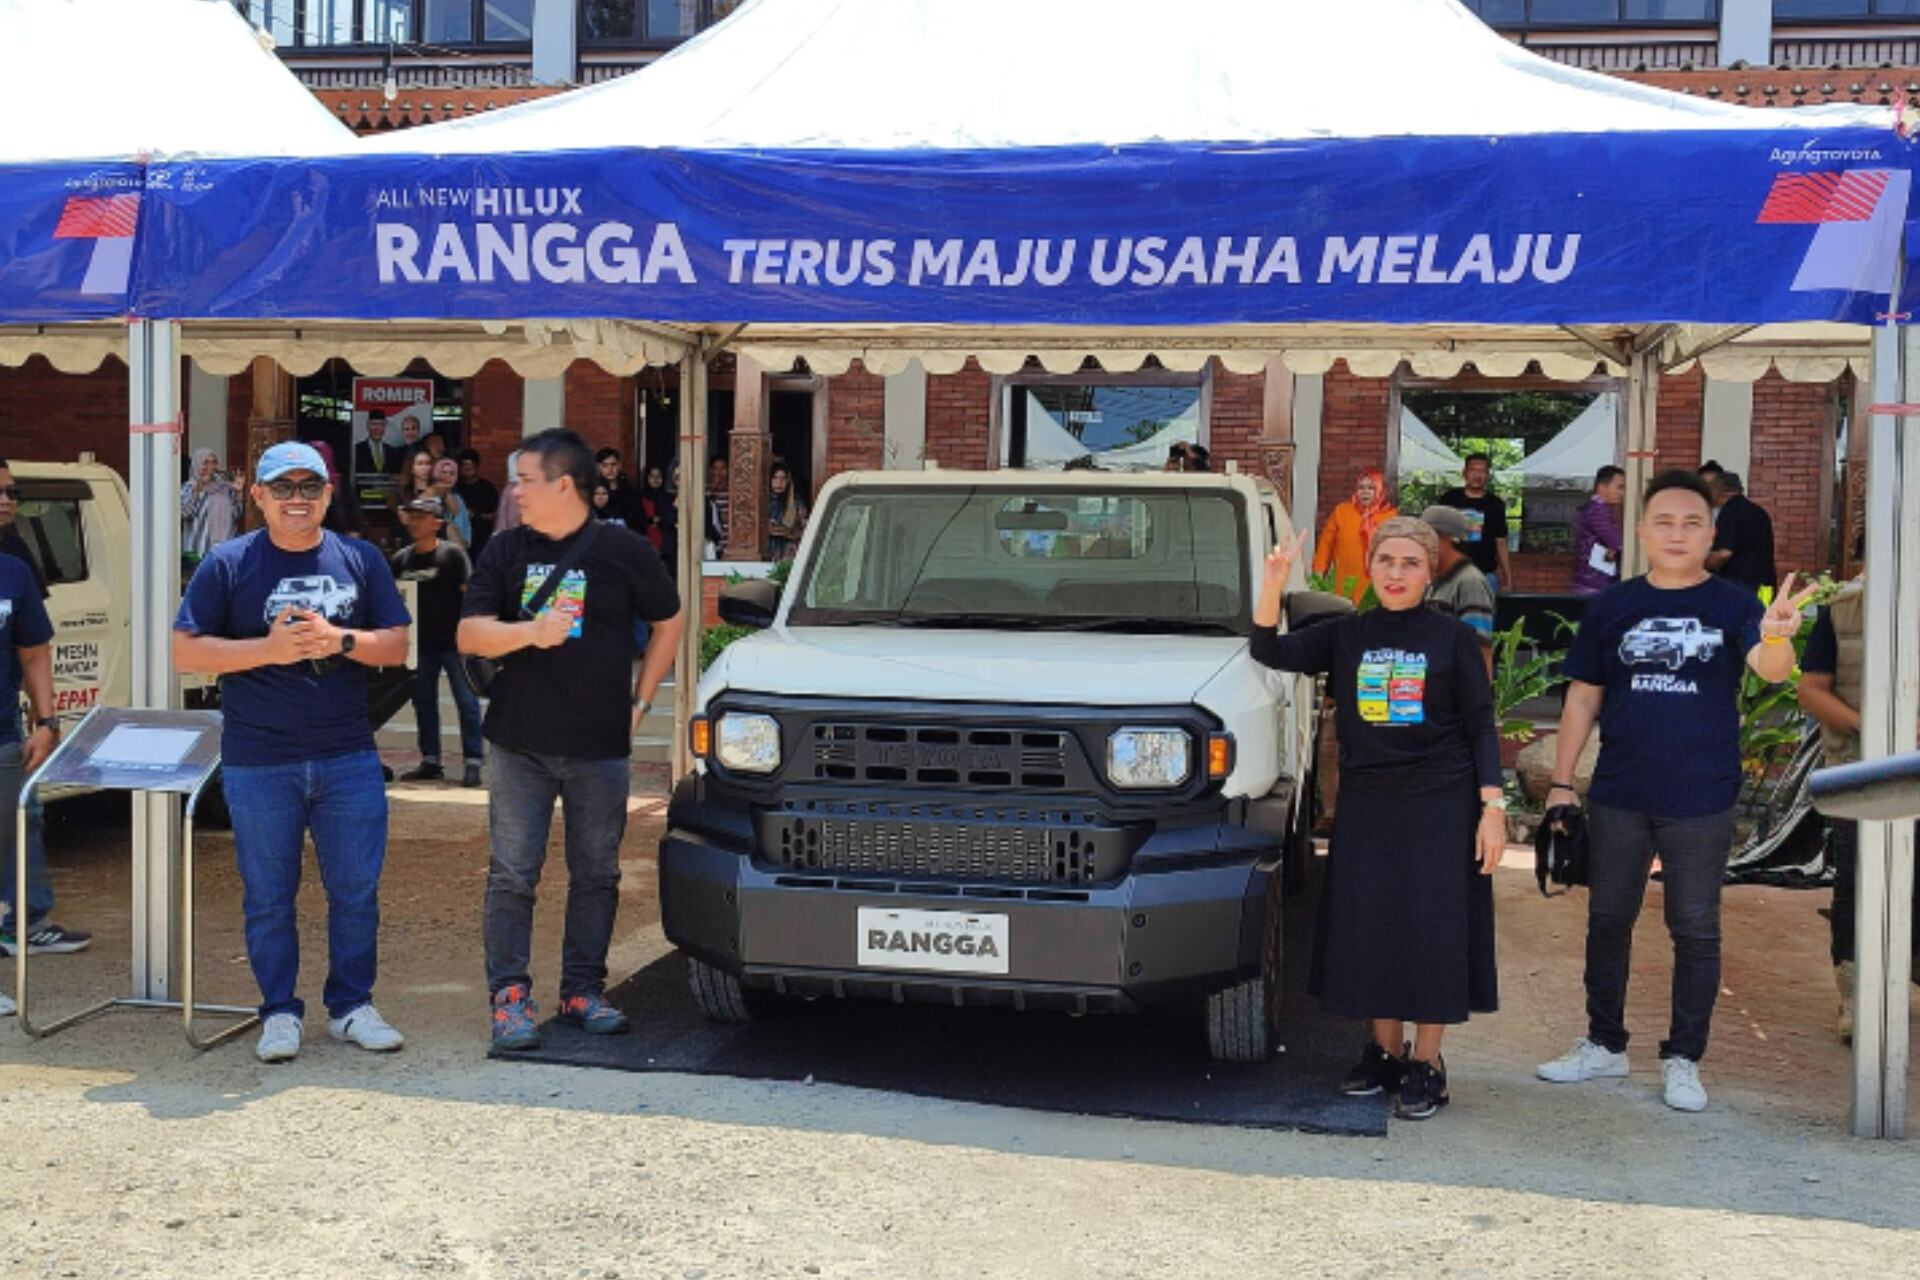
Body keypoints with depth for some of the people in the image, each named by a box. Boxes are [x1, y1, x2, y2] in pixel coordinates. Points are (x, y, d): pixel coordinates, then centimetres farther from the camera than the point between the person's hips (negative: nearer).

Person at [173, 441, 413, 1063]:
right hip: (259, 763, -2)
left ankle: (351, 1005, 21)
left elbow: (397, 646, 5)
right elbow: (185, 652, -3)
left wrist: (338, 640, -14)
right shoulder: (227, 564, 0)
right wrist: (269, 647, -16)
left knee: (357, 889, 6)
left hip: (348, 757, 2)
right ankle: (280, 1012, 20)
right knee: (269, 896, 7)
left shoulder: (361, 560, 7)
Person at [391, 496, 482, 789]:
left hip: (454, 643, -5)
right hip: (420, 644, 5)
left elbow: (469, 593, -6)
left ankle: (473, 762, 0)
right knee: (423, 703, 10)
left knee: (467, 701, -4)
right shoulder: (401, 559, 8)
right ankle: (430, 761, 20)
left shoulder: (452, 554, -5)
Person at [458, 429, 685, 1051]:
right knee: (512, 875, 1)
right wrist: (531, 632, -19)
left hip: (601, 747, 0)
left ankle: (584, 989, 20)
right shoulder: (506, 550, 4)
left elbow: (667, 622, 11)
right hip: (519, 744, 1)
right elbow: (470, 634, -1)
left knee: (596, 875, 8)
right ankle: (509, 995, 10)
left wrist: (640, 701, 6)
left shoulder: (625, 551, -1)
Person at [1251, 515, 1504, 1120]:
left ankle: (1426, 1062, 11)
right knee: (1368, 929, 6)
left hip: (1440, 804, -3)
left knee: (1432, 931, -1)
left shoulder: (1453, 638, 1)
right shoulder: (1345, 636, 6)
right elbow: (1270, 651, -5)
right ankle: (1385, 1050, 22)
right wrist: (1274, 583, -20)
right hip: (1365, 804, 3)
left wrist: (1493, 806, -7)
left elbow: (1481, 726, 1)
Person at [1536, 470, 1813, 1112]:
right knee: (1608, 919, 13)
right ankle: (1604, 1044, 28)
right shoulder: (1611, 607, 2)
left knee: (1696, 930, 7)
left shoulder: (1732, 605, -3)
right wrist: (1560, 783, 2)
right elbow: (1582, 698, 6)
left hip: (1701, 801, -2)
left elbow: (1771, 669, -21)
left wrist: (1776, 637, -45)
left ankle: (1683, 1060, 20)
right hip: (1618, 797, 2)